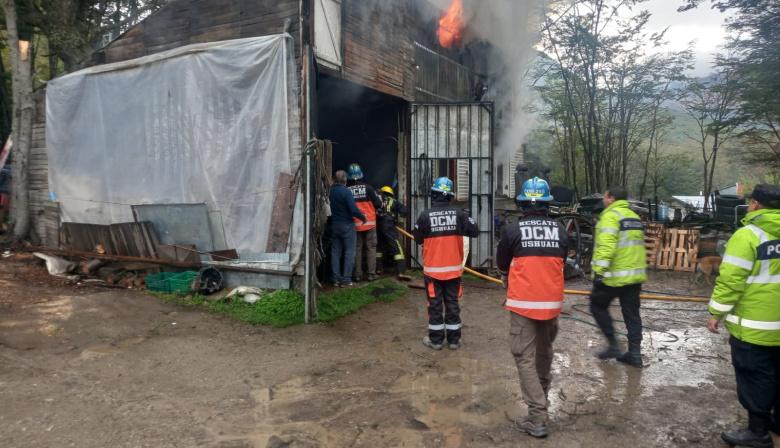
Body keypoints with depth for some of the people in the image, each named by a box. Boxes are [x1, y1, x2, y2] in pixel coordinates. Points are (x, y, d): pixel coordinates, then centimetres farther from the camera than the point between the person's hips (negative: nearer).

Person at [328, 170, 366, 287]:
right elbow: (354, 210, -22)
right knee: (349, 253, 4)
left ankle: (336, 279, 15)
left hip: (334, 225, 6)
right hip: (347, 226, -5)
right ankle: (346, 280, 5)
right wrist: (364, 217, -8)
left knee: (335, 253, 12)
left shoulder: (330, 191, -1)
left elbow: (329, 208, 9)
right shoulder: (346, 192, -18)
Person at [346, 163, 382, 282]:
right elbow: (378, 204, -7)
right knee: (371, 248, 8)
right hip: (370, 223, -1)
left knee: (357, 249, 10)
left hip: (354, 224, 1)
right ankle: (371, 274, 7)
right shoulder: (368, 188, -9)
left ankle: (358, 275, 11)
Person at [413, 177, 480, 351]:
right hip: (453, 268, 2)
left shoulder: (425, 215, -13)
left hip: (433, 268, -2)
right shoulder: (458, 214, -8)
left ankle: (436, 339, 16)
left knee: (434, 304, 8)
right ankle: (453, 339, 19)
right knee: (452, 303, 12)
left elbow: (418, 239, -3)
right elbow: (475, 231, -3)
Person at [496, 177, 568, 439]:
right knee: (544, 351, 23)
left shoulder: (513, 230, -9)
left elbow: (501, 264, 4)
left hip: (523, 303, -4)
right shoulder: (560, 231, -1)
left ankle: (537, 418, -3)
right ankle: (541, 393, 44)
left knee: (525, 358, 1)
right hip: (552, 302, 4)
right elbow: (561, 263, 12)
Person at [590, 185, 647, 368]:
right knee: (632, 313, 12)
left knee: (598, 305, 11)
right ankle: (635, 354, 15)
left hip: (614, 276, -8)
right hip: (636, 274, 8)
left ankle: (613, 344, 9)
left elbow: (606, 245, -23)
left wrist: (599, 271, -24)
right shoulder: (635, 218, 17)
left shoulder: (610, 216, -11)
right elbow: (637, 245, 21)